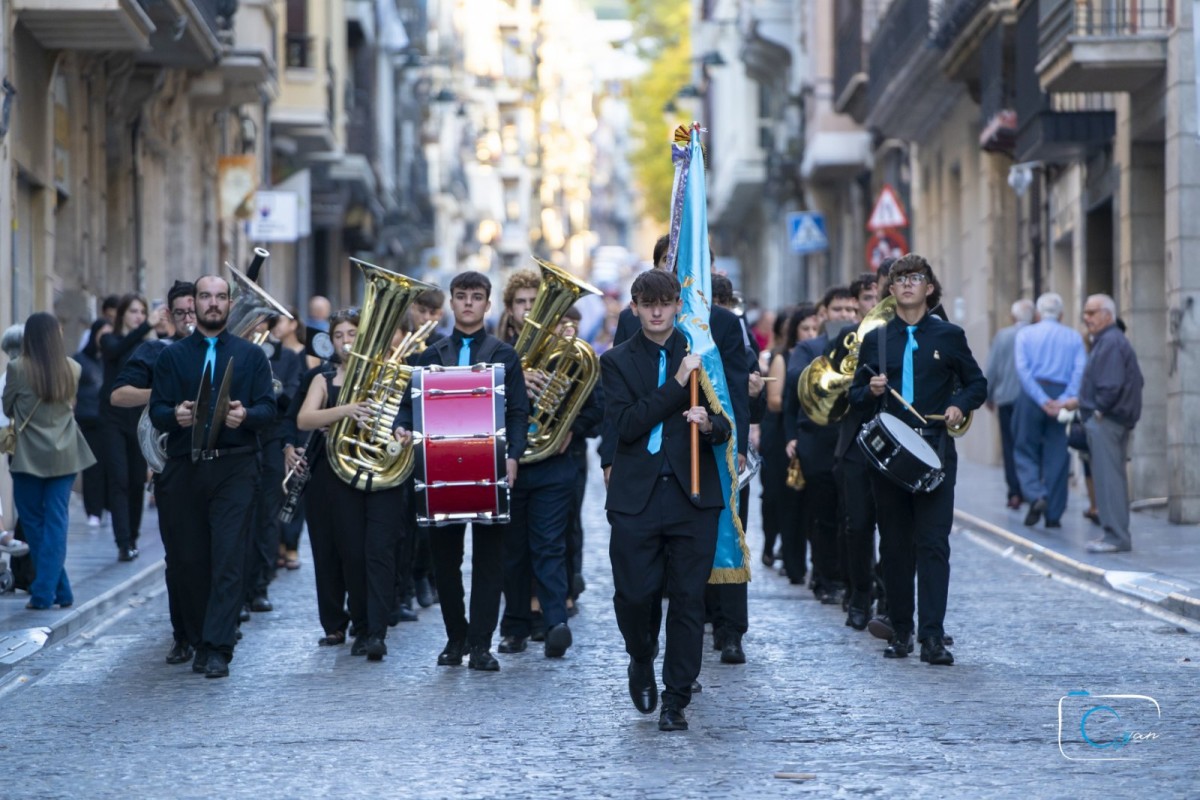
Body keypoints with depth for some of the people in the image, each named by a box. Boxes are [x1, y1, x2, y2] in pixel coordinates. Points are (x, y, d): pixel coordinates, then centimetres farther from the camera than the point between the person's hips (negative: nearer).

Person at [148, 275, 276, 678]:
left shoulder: (251, 355, 10)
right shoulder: (172, 355, 11)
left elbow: (268, 409, 3)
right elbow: (156, 410, 5)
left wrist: (245, 415, -18)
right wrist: (175, 415, -18)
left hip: (234, 467, -2)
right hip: (184, 468, 2)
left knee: (228, 559, -11)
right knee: (191, 560, 4)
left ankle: (218, 649, -14)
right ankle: (198, 642, 15)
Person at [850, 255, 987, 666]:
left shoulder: (948, 336, 7)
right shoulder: (875, 339, 11)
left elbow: (977, 384, 12)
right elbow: (855, 395, 14)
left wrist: (960, 405, -7)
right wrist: (871, 391, -8)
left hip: (935, 451, -2)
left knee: (933, 543, -10)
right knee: (894, 545, 5)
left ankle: (932, 637, -13)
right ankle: (900, 631, 14)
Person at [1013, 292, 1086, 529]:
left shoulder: (1025, 334, 6)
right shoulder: (1074, 338, 9)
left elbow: (1023, 369, -7)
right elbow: (1080, 371, -5)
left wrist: (1042, 400, -11)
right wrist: (1064, 400, -11)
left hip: (1031, 396, -1)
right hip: (1061, 396, 1)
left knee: (1025, 450, 10)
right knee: (1057, 456, 7)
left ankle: (1035, 495, -13)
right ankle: (1053, 514, 7)